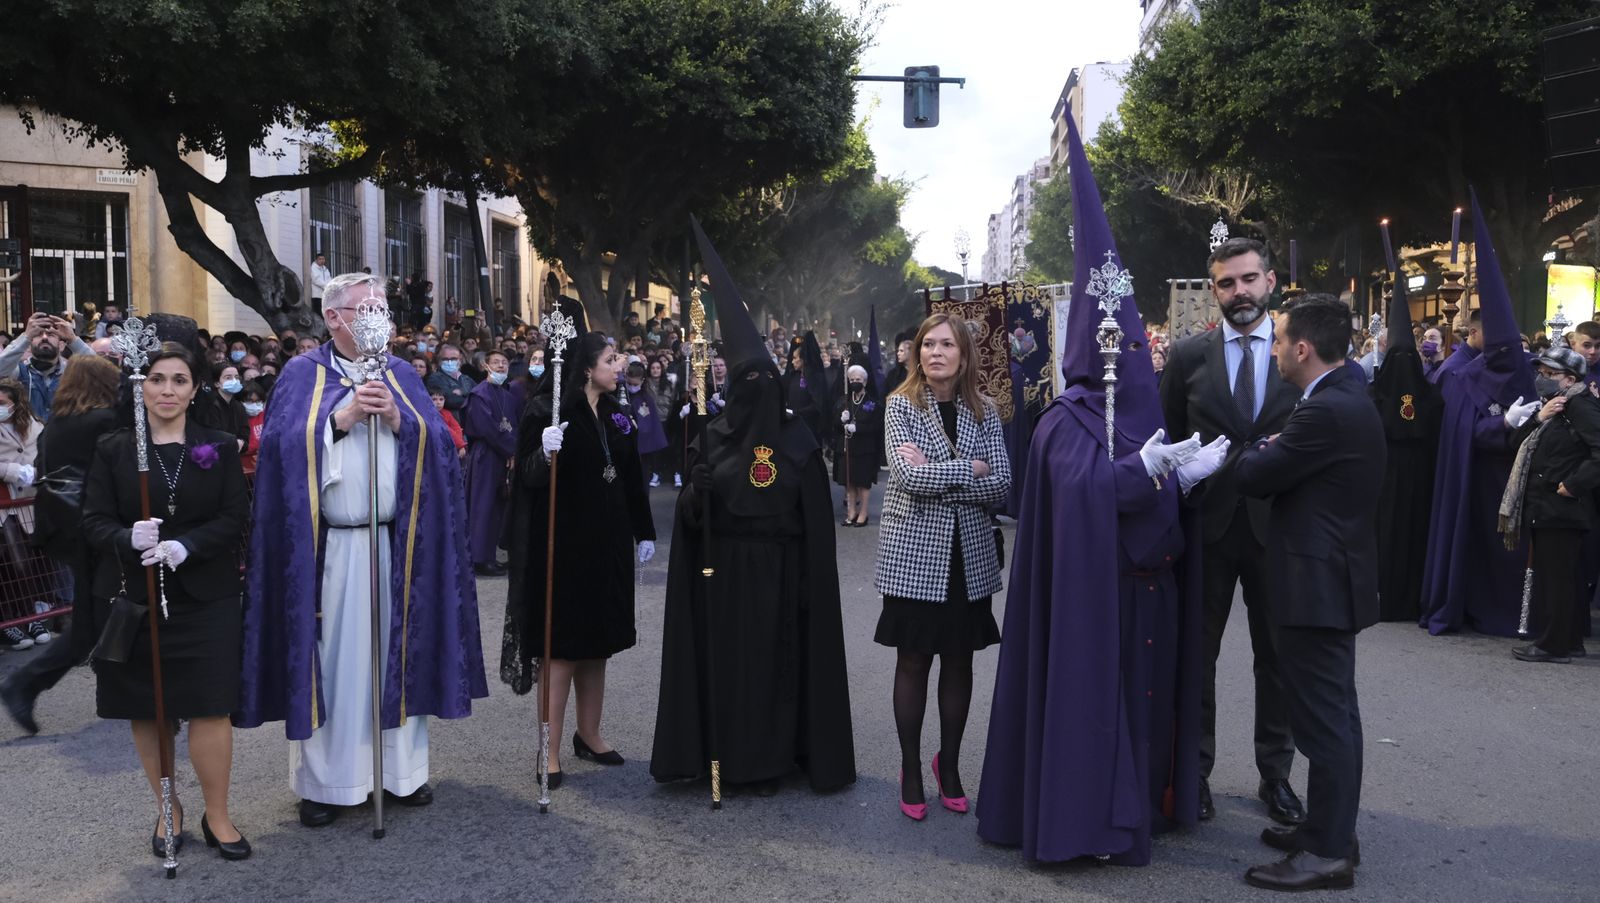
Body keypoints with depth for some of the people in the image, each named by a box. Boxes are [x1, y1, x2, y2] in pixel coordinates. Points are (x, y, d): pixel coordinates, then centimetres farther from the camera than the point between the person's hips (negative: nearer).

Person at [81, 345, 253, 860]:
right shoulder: (113, 449, 3)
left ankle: (217, 816, 13)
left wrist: (184, 546, -19)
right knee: (147, 711, 9)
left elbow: (234, 517, -3)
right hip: (133, 597, 1)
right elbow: (95, 521, -2)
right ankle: (169, 811, 26)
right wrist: (130, 539, -23)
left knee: (210, 708, -2)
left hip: (204, 597, -1)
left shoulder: (219, 447, 3)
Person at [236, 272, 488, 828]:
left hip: (396, 545, 3)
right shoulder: (302, 375, 4)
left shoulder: (401, 375, 12)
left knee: (397, 653, 8)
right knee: (329, 659, 1)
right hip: (327, 548, -3)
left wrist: (398, 420, -13)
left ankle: (402, 769, 20)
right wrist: (343, 416, -16)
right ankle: (322, 780, 14)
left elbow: (441, 443, 3)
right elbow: (280, 446, -10)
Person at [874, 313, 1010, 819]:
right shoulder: (901, 405, -4)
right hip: (913, 554, -3)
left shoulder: (984, 411, 4)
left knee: (959, 661, 10)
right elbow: (908, 476, -18)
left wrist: (933, 476, -14)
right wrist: (969, 470, -11)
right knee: (913, 662, 5)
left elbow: (1001, 483, -7)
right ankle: (911, 769, 18)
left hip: (969, 556, 3)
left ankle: (949, 764, 26)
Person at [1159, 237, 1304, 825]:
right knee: (1196, 655, 8)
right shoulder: (1188, 356, 1)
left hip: (1277, 528, 0)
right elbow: (1167, 442, 5)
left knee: (1277, 657, 11)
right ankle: (1194, 771, 22)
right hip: (1206, 527, 0)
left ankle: (1275, 776, 26)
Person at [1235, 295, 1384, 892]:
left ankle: (1328, 853, 6)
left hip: (1316, 581, -11)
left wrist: (1260, 448, 1)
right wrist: (1273, 452, 2)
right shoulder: (1349, 397, 11)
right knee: (1335, 711, 18)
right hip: (1334, 574, 11)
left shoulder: (1326, 412, -22)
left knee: (1322, 717, -3)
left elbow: (1252, 478, -17)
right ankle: (1333, 830, 30)